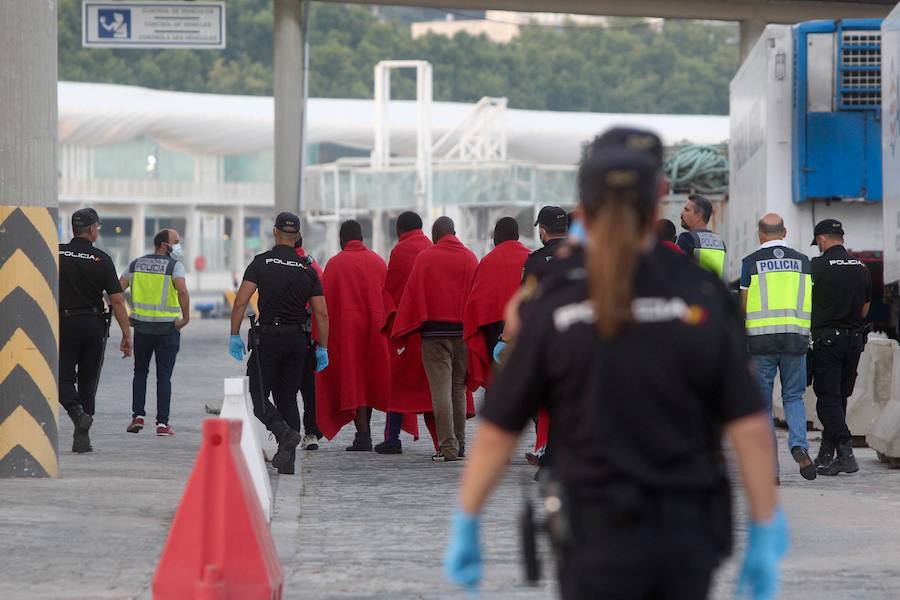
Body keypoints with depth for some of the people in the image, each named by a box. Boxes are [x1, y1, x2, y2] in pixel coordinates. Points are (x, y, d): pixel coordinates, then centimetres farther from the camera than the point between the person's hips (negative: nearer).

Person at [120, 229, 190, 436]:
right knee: (164, 376, 2)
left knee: (140, 372, 18)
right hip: (168, 327, -3)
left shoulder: (136, 264, 8)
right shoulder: (174, 265, -7)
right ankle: (162, 423, -2)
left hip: (141, 326, 3)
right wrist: (186, 317, -16)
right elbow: (182, 290, -24)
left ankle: (138, 416, 7)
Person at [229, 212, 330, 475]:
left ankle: (285, 434, -23)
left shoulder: (261, 262, -3)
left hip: (269, 337, -4)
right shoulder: (307, 269, 6)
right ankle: (287, 461, 4)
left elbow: (240, 302, -10)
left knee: (258, 396, 2)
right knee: (288, 398, 10)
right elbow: (321, 313, 2)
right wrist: (322, 349, 8)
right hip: (298, 340, 4)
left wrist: (234, 335, -4)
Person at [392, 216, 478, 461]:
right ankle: (459, 445, 15)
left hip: (434, 332, -3)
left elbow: (412, 294, -1)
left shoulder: (425, 258, -2)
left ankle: (448, 447, -12)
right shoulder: (470, 258, 5)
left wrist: (401, 335, 5)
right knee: (459, 389, 13)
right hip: (463, 331, 3)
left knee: (441, 391, -5)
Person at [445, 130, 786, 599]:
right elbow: (750, 427, -5)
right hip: (688, 535, 2)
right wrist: (766, 536, 2)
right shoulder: (703, 300, -3)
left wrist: (464, 525, 9)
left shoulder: (555, 309, -6)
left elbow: (496, 433, -2)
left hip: (600, 538, -2)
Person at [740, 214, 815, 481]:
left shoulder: (751, 262, 0)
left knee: (762, 402, 5)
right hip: (795, 338, 2)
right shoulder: (803, 261, 8)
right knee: (794, 397, 12)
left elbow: (743, 305, 1)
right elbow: (811, 303, 10)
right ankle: (799, 445, -14)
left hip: (761, 338, -2)